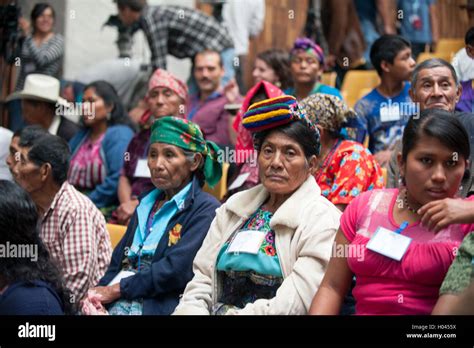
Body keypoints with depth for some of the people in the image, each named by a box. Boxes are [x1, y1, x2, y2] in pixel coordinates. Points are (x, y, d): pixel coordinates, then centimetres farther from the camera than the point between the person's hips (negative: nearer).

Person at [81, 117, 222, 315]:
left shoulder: (206, 208, 0)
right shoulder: (146, 204, 23)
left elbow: (177, 269, -11)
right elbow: (117, 262, 16)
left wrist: (116, 290, -9)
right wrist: (97, 297, -4)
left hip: (158, 306, -6)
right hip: (115, 304, 6)